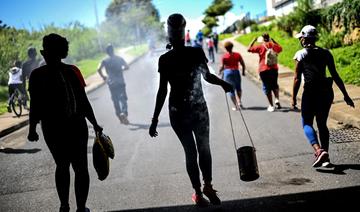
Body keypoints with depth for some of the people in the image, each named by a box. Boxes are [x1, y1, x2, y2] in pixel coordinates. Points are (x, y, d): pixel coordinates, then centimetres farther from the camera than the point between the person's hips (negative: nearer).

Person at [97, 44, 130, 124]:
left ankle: (120, 116, 9)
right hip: (121, 82, -1)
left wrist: (103, 77, 5)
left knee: (115, 100, 10)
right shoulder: (119, 58, 0)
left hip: (111, 83, 1)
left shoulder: (105, 60, 0)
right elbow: (127, 67, -3)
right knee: (123, 99, 2)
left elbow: (99, 69, -10)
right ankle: (124, 113, -21)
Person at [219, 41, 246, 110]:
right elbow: (243, 64, 1)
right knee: (238, 88, 24)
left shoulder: (224, 56, -6)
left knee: (231, 90, 5)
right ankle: (239, 101, 5)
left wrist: (219, 72, 9)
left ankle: (236, 106, 4)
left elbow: (222, 66, -10)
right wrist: (243, 72, 16)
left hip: (227, 72, -2)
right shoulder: (237, 55, 1)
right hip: (236, 72, 2)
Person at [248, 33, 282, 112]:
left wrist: (254, 41, 6)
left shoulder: (260, 47, -6)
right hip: (274, 69, 3)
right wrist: (274, 41, 28)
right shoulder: (273, 45, 5)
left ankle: (271, 106, 4)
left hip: (264, 70, -3)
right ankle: (277, 99, -1)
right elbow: (280, 48, 27)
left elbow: (249, 49, -2)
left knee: (267, 88, 4)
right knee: (274, 85, 22)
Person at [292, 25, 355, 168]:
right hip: (326, 91, 5)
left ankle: (319, 150, -20)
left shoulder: (300, 54, -5)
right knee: (322, 124, 16)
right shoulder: (325, 53, 6)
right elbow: (335, 76, 4)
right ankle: (325, 157, 16)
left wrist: (293, 98, -3)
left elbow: (297, 78, -9)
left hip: (310, 92, -5)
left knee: (307, 123, 4)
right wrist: (345, 95, 8)